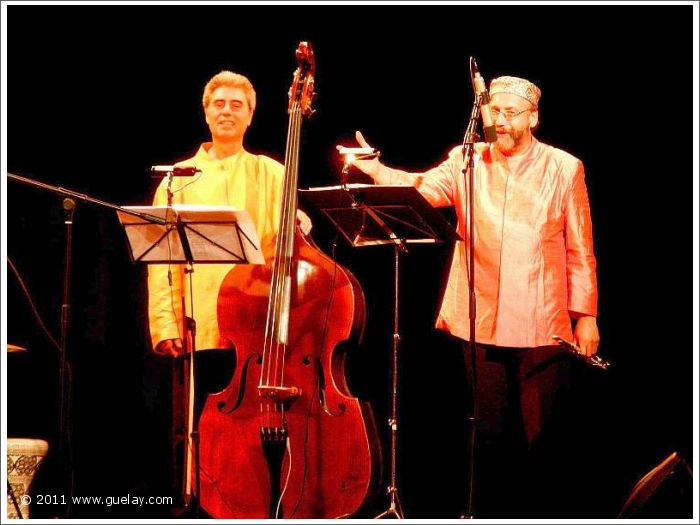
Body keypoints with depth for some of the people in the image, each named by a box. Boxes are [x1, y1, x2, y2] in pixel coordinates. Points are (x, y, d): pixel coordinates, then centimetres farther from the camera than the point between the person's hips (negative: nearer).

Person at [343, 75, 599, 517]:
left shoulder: (564, 168, 1)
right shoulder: (466, 162, 4)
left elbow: (581, 249, 2)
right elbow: (422, 187, -15)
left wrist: (586, 314, 0)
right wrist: (376, 170, -33)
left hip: (543, 326, -1)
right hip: (482, 322, 2)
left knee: (540, 433, 4)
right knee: (489, 431, 11)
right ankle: (490, 511, 24)